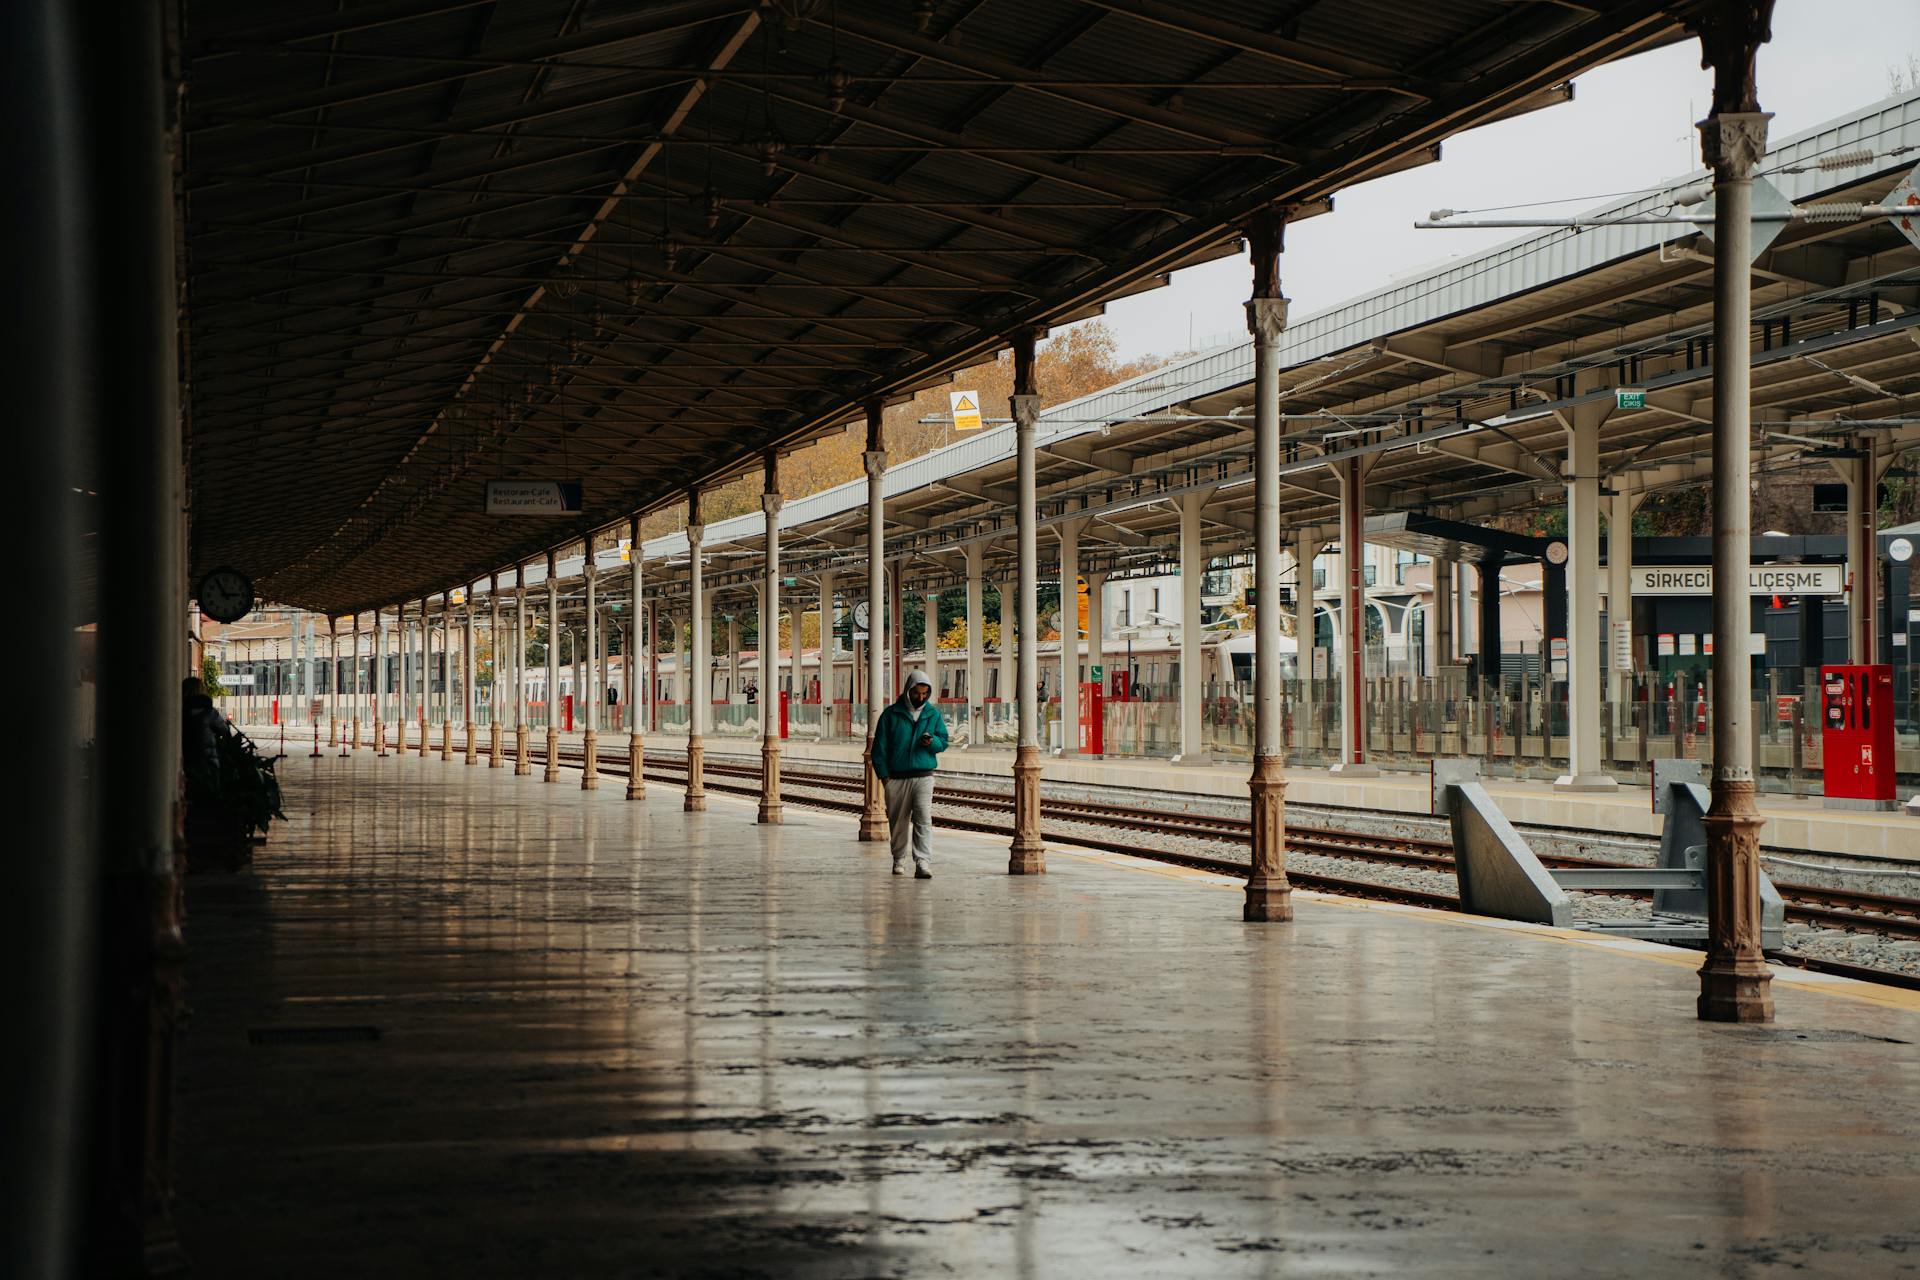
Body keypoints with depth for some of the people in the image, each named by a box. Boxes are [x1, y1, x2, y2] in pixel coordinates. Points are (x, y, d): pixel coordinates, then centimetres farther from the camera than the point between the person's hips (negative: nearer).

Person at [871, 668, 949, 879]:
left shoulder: (934, 714, 9)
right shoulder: (892, 714, 2)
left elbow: (944, 741, 12)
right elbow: (880, 745, 4)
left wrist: (932, 742, -12)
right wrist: (883, 773, -3)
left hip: (923, 776, 0)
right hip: (897, 777, 0)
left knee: (923, 818, -15)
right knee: (898, 821, 7)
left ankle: (923, 862, -21)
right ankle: (899, 860, 24)